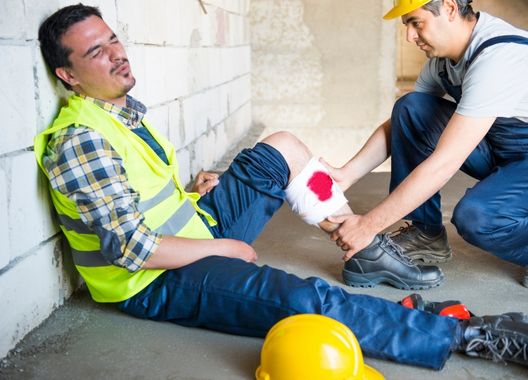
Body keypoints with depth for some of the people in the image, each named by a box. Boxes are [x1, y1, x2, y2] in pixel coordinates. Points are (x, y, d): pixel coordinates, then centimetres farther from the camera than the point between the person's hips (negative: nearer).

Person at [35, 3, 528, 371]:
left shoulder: (125, 108, 8)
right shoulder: (79, 140, -21)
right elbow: (131, 247, -27)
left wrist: (195, 190, 6)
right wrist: (223, 248, -17)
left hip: (195, 225, 10)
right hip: (156, 282, -10)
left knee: (283, 146, 10)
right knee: (305, 300, -31)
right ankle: (469, 336, -23)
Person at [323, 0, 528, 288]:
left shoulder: (497, 57, -29)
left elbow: (444, 163, -32)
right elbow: (396, 125, 5)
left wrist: (368, 225, -29)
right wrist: (346, 175, -11)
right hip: (498, 151, 8)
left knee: (474, 215, -36)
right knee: (410, 108, -9)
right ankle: (426, 235, -2)